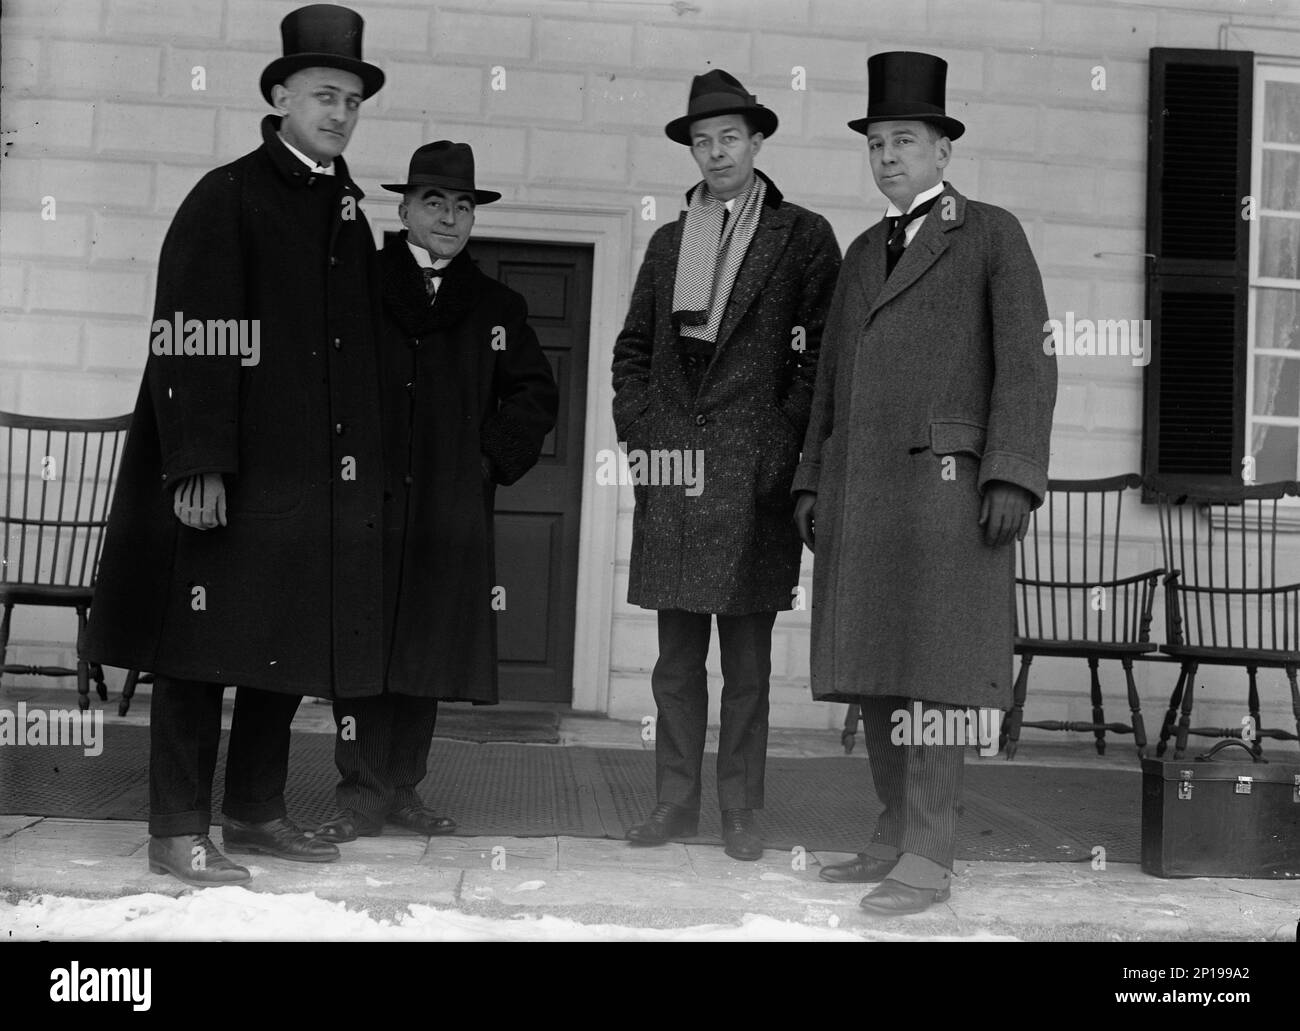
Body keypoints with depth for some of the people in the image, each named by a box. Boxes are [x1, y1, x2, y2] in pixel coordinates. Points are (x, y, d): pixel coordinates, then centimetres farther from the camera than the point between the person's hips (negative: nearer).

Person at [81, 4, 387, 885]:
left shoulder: (347, 213, 15)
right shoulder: (225, 199, -5)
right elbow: (189, 339, -13)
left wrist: (364, 470, 12)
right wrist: (199, 467, -20)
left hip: (319, 481, 7)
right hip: (225, 479, -7)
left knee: (292, 645, 11)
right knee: (205, 647, 0)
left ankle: (257, 813, 24)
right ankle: (179, 832, 9)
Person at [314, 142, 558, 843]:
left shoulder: (497, 308, 13)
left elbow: (536, 395, 17)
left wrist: (495, 458, 5)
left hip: (452, 514, 2)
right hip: (365, 502, -2)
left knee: (429, 652, 6)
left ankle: (401, 786, 16)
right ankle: (363, 792, 4)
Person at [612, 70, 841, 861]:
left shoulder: (803, 237, 4)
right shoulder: (669, 241, 17)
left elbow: (825, 351, -2)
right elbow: (633, 348, 20)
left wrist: (783, 443, -8)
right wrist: (639, 428, 7)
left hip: (753, 476, -4)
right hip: (670, 472, 4)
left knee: (747, 656, 2)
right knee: (677, 655, 7)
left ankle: (741, 810, 10)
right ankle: (676, 801, 15)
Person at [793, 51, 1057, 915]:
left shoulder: (995, 234, 3)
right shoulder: (866, 252, 21)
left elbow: (1027, 361, -7)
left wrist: (1013, 480, -17)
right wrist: (813, 485, 11)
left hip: (947, 479, -6)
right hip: (862, 484, 7)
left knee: (932, 669, -11)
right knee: (874, 666, 5)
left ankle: (928, 862, -8)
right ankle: (900, 835, 14)